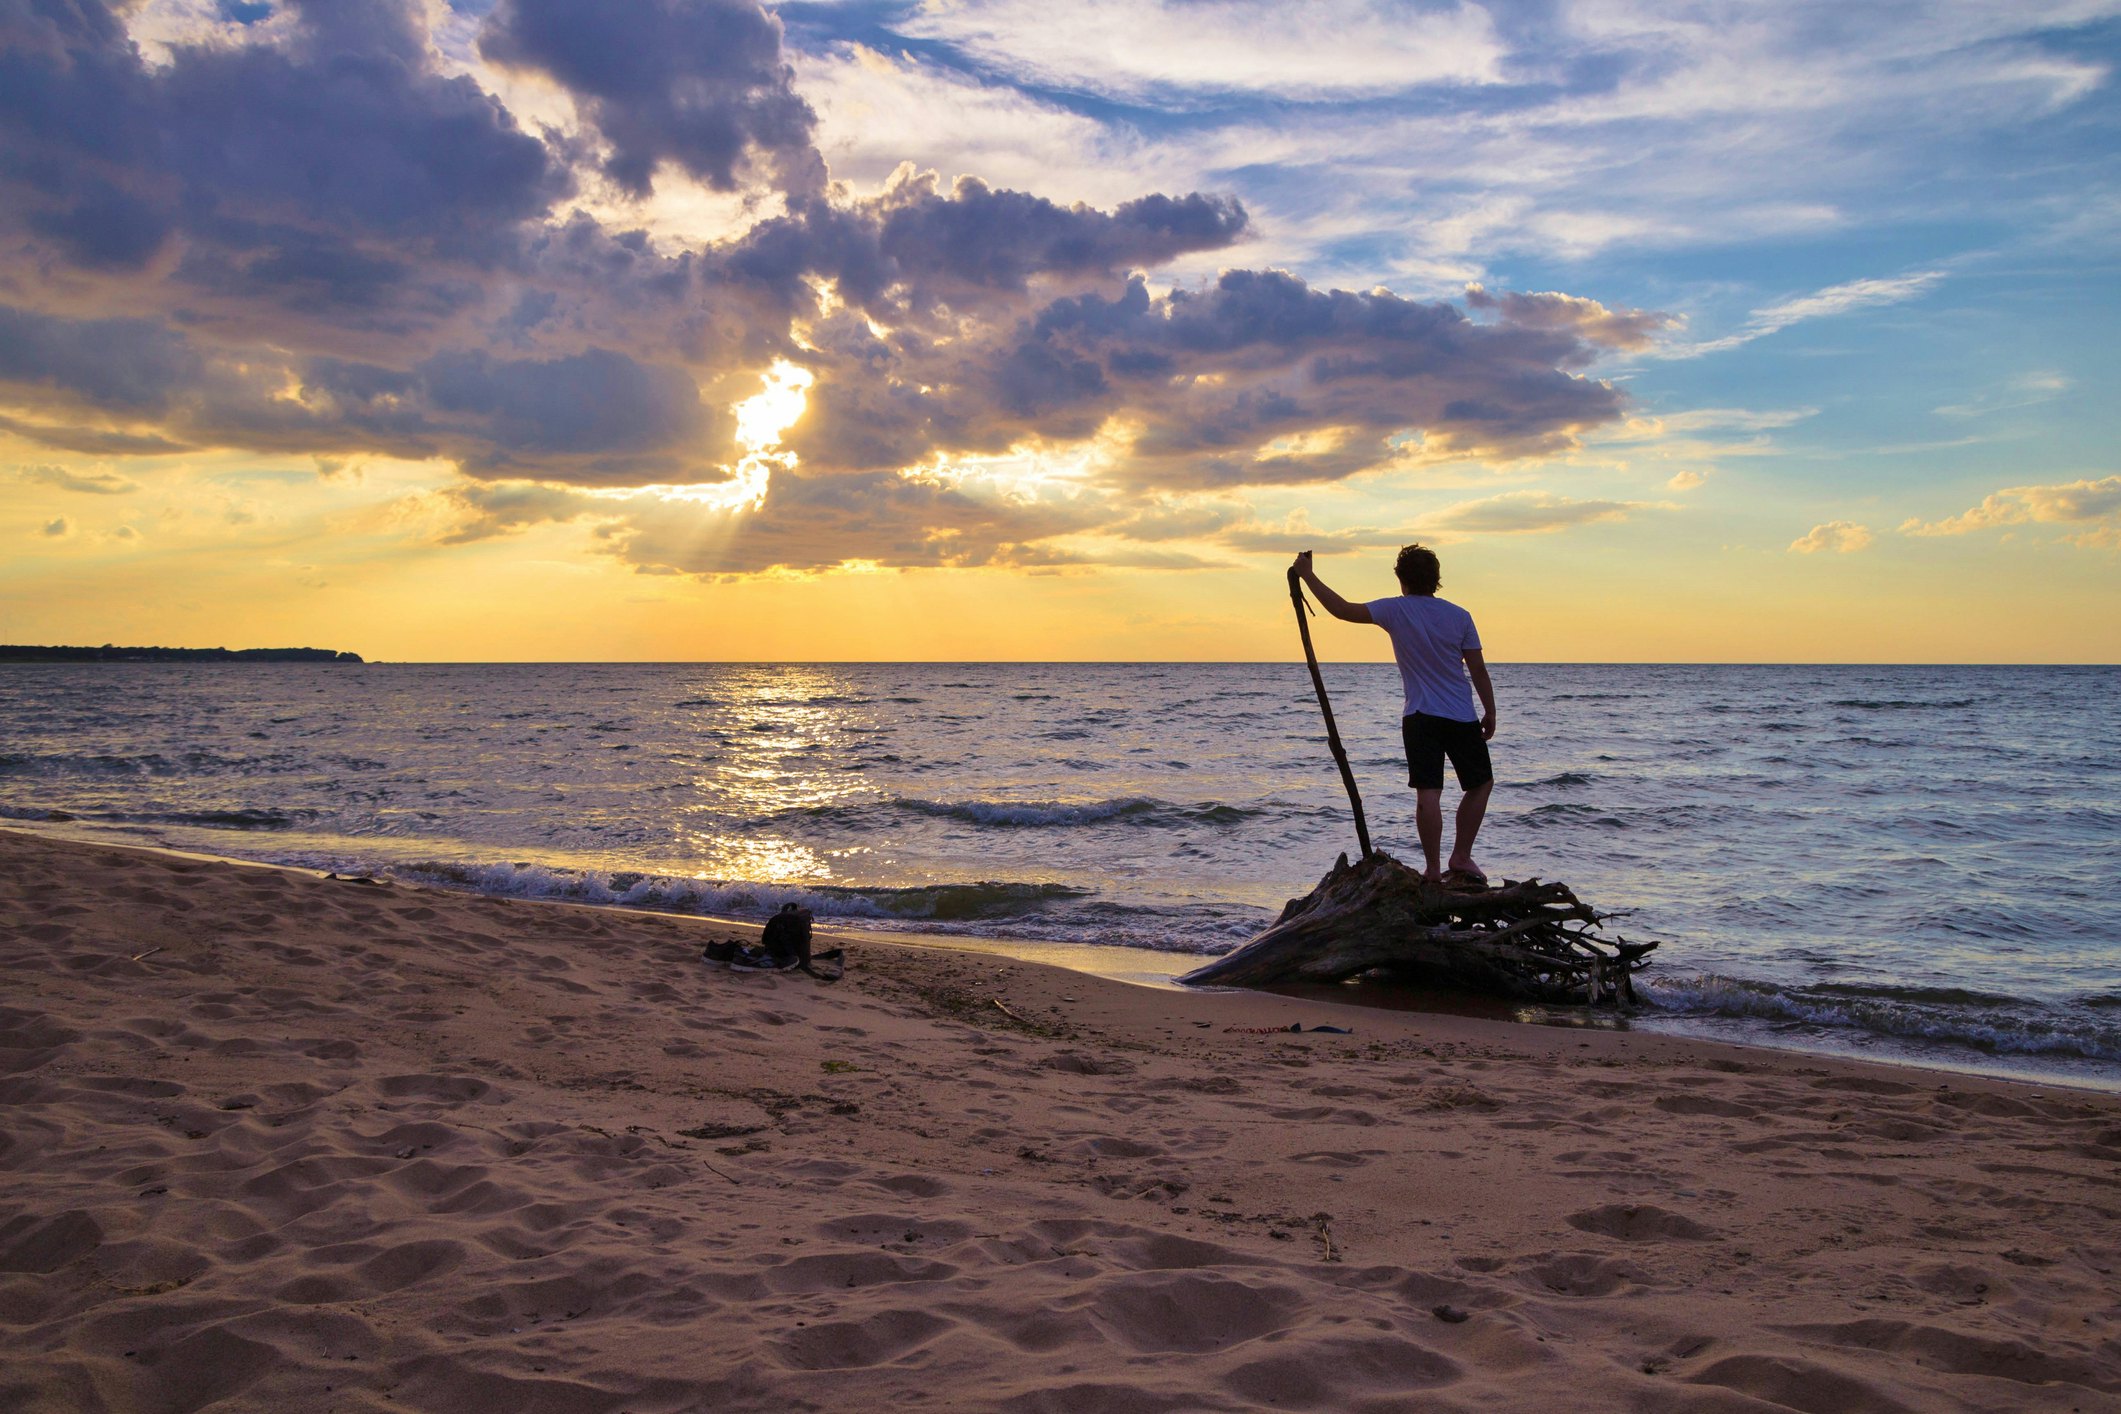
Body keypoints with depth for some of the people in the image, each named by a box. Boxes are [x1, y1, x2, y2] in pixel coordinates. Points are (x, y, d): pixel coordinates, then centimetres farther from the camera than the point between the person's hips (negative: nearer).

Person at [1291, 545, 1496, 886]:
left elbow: (1344, 610, -9)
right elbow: (1478, 670, 2)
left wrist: (1308, 576, -1)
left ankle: (1433, 870, -5)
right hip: (1462, 717, 1)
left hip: (1419, 717, -1)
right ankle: (1461, 858, 14)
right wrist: (1490, 713, 11)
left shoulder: (1396, 610, -3)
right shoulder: (1459, 616, 1)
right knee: (1481, 783, 17)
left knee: (1428, 794, -3)